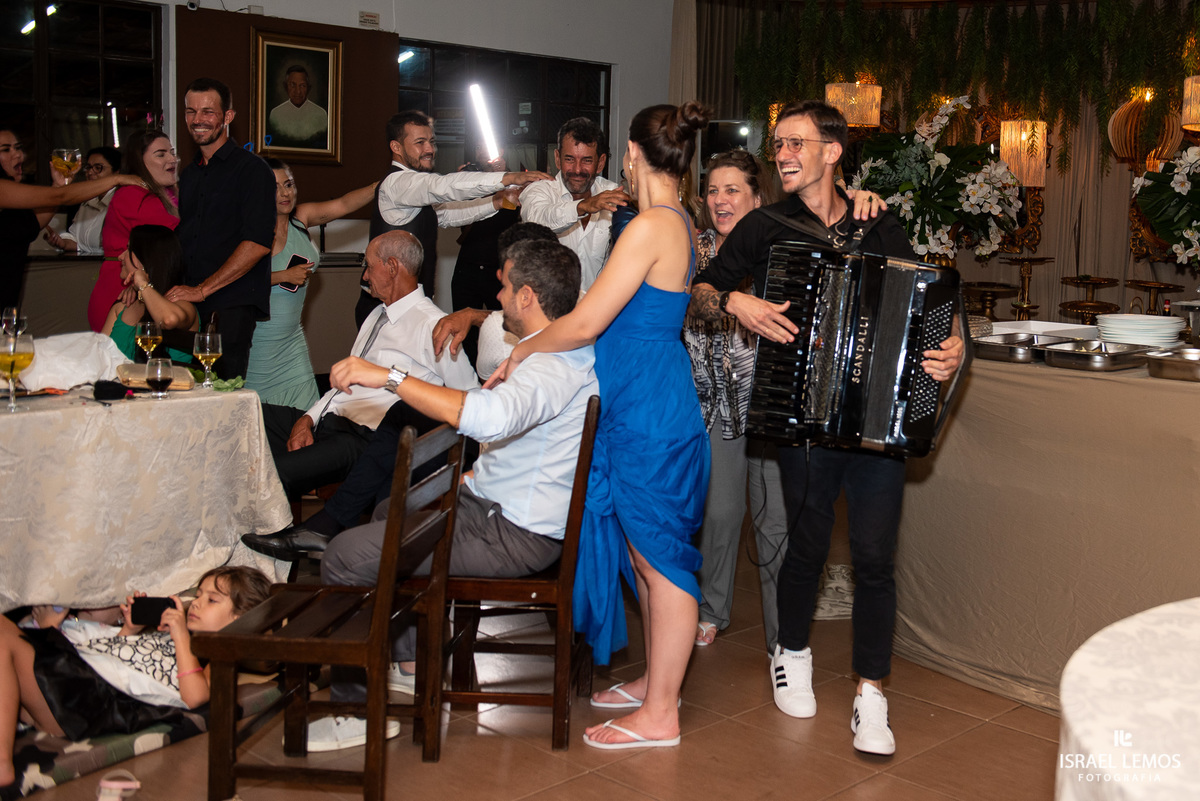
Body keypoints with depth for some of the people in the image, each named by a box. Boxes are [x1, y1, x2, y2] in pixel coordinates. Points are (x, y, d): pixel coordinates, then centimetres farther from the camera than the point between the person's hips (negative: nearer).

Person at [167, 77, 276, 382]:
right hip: (188, 305, 6)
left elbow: (257, 242, -12)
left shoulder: (251, 169, -1)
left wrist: (202, 289, -14)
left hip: (232, 304, -6)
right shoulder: (189, 175, 22)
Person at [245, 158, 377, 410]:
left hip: (291, 340, 5)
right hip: (256, 340, -5)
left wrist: (381, 186, -14)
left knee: (302, 414, 0)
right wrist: (284, 276, -19)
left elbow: (343, 204, -4)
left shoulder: (300, 217, 5)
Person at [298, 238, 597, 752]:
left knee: (345, 556, -14)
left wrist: (389, 377, -39)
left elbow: (489, 417, -44)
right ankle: (411, 662, 30)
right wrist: (470, 479, 18)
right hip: (496, 504, 11)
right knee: (390, 512, 30)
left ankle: (357, 705, -3)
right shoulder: (569, 352, 10)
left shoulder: (555, 366, -24)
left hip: (511, 535, -11)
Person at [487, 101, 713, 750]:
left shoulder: (650, 227, -18)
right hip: (642, 408, 10)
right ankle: (657, 681, 32)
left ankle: (659, 714, 11)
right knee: (646, 553, 18)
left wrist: (522, 350, -6)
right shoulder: (680, 224, 12)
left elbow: (586, 322, -21)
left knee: (659, 558, 0)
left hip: (649, 415, -10)